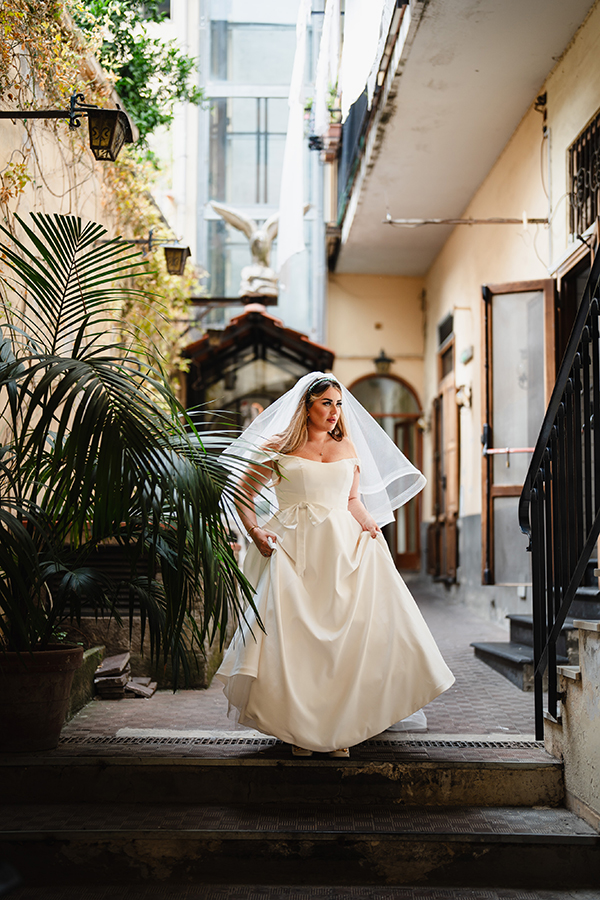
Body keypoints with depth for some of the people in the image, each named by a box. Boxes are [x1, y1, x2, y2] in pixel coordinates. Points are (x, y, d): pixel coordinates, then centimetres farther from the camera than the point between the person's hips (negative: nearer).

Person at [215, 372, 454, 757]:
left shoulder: (348, 447, 16)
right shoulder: (278, 447, 5)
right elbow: (243, 494, 8)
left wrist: (368, 522, 5)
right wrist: (255, 530, -7)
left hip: (344, 549, 3)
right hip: (291, 550, -3)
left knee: (348, 634, -5)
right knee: (293, 637, -9)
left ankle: (339, 728, 5)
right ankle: (299, 730, 3)